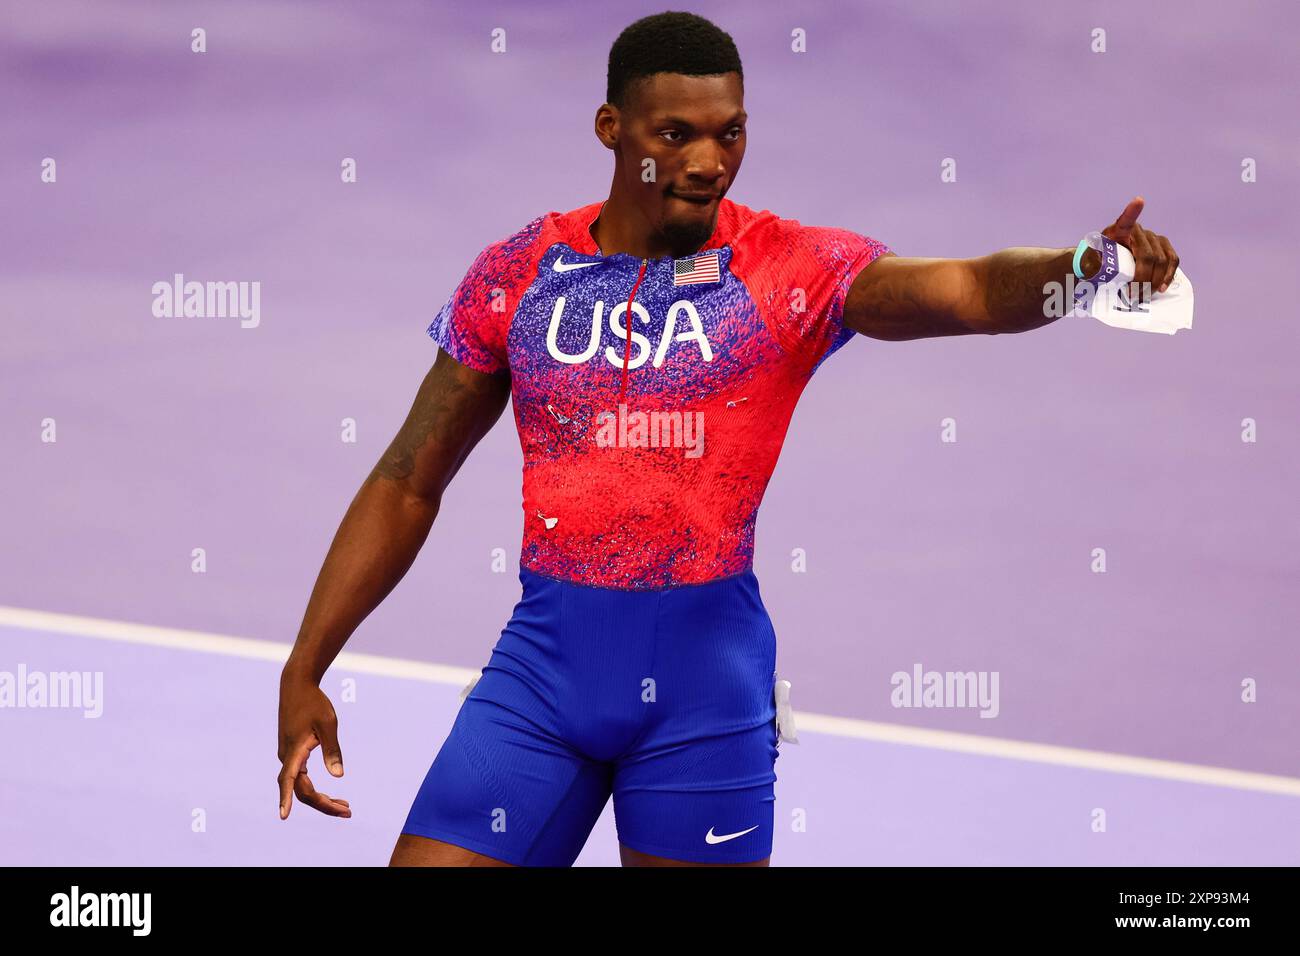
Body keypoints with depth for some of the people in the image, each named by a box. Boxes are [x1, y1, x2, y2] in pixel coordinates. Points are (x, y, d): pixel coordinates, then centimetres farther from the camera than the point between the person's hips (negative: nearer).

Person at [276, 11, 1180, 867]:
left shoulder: (794, 267, -3)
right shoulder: (516, 272, 4)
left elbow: (973, 290, -20)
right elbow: (409, 483, 10)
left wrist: (1088, 265, -42)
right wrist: (304, 673, 6)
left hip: (707, 665, -2)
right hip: (546, 653, 2)